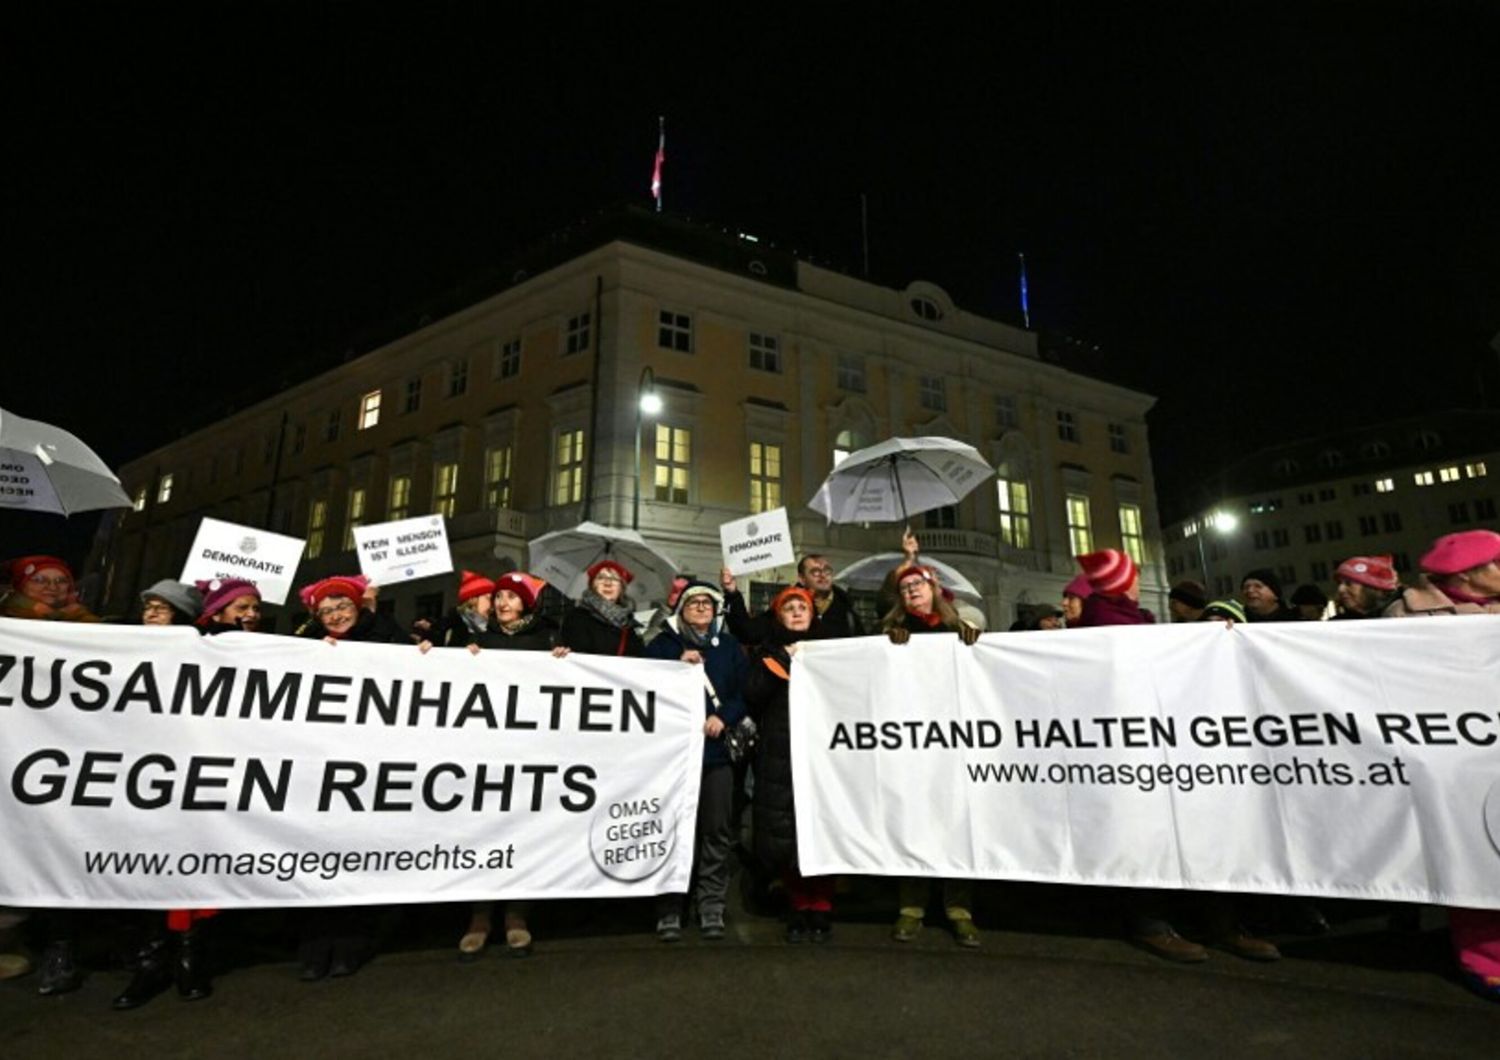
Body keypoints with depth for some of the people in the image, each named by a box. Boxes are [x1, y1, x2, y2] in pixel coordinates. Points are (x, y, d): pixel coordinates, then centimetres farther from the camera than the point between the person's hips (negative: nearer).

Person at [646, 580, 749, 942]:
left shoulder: (729, 646, 12)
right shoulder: (663, 643, 7)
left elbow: (744, 692, 8)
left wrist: (724, 717, -9)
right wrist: (679, 666, -15)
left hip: (715, 749, 2)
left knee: (717, 830, 3)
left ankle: (712, 906, 13)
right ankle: (669, 908, 12)